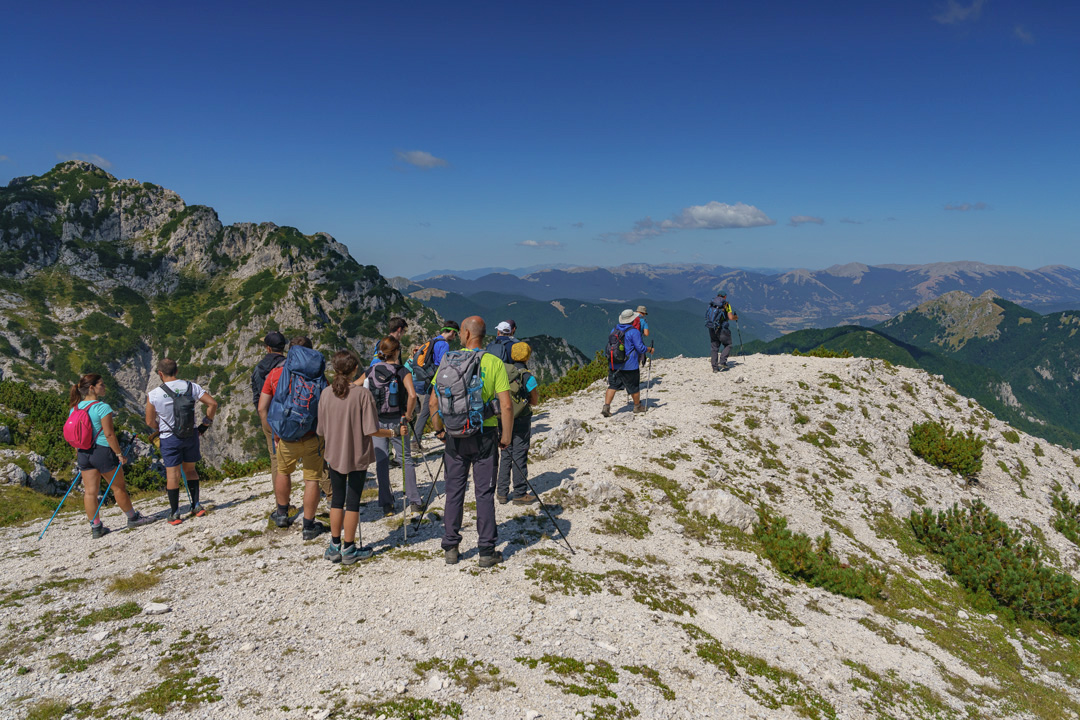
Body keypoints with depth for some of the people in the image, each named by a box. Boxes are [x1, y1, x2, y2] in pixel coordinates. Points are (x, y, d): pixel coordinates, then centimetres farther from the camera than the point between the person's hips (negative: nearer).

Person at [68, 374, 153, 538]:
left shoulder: (74, 409, 5)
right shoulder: (102, 407, -16)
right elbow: (109, 434, -18)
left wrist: (78, 455, 20)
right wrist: (119, 454, -11)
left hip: (84, 454, 6)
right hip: (103, 451, -6)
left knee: (90, 491, 9)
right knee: (119, 487, 9)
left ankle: (95, 527, 15)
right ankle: (133, 518, 24)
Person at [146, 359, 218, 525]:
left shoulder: (154, 395, -13)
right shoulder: (191, 387, -6)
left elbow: (150, 422, -5)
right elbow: (213, 403, -5)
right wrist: (205, 425, 5)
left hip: (169, 438, -3)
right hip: (191, 436, 3)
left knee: (173, 475, 4)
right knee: (190, 470, 19)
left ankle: (174, 514, 11)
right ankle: (196, 506, 17)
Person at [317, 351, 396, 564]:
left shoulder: (326, 394, -5)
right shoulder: (362, 393, -16)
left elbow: (321, 431, 2)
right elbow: (371, 430, -18)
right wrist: (392, 433, -2)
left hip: (334, 456, 3)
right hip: (358, 456, -3)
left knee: (337, 500, 16)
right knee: (353, 501, 6)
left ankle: (335, 546, 22)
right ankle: (348, 549, 15)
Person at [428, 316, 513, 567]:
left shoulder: (447, 361, -1)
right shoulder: (494, 363, -9)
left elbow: (434, 402, 1)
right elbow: (506, 407, -14)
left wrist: (439, 430, 14)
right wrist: (506, 437, -2)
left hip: (455, 435, 2)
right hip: (484, 435, -2)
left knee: (454, 492, 12)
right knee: (484, 493, 6)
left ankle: (450, 548, 20)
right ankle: (487, 551, 11)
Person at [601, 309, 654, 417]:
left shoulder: (614, 330, 6)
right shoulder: (634, 331, -14)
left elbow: (609, 345, 15)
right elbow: (640, 348, -12)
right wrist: (649, 350, 7)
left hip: (614, 364, 5)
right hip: (629, 365, -5)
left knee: (612, 386, 8)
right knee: (634, 387, 13)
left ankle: (606, 406, -5)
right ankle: (637, 406, 29)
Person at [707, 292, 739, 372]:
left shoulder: (712, 304, 13)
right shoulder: (726, 304, -1)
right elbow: (731, 317, -9)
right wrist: (736, 317, 12)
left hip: (711, 328, 5)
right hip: (721, 329, -5)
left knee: (714, 348, 9)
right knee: (728, 345, 11)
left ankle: (715, 367, 6)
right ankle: (722, 362, -4)